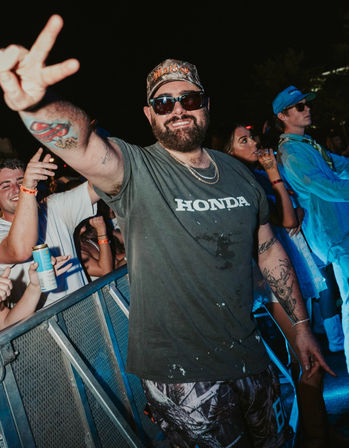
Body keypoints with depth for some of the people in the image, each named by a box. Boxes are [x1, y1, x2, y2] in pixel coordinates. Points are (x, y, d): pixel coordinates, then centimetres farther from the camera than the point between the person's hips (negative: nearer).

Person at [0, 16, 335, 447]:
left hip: (250, 357, 6)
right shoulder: (135, 172, -14)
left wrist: (301, 325, 11)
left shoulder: (236, 171, 3)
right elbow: (82, 143, -37)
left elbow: (269, 249, 10)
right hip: (180, 375, -5)